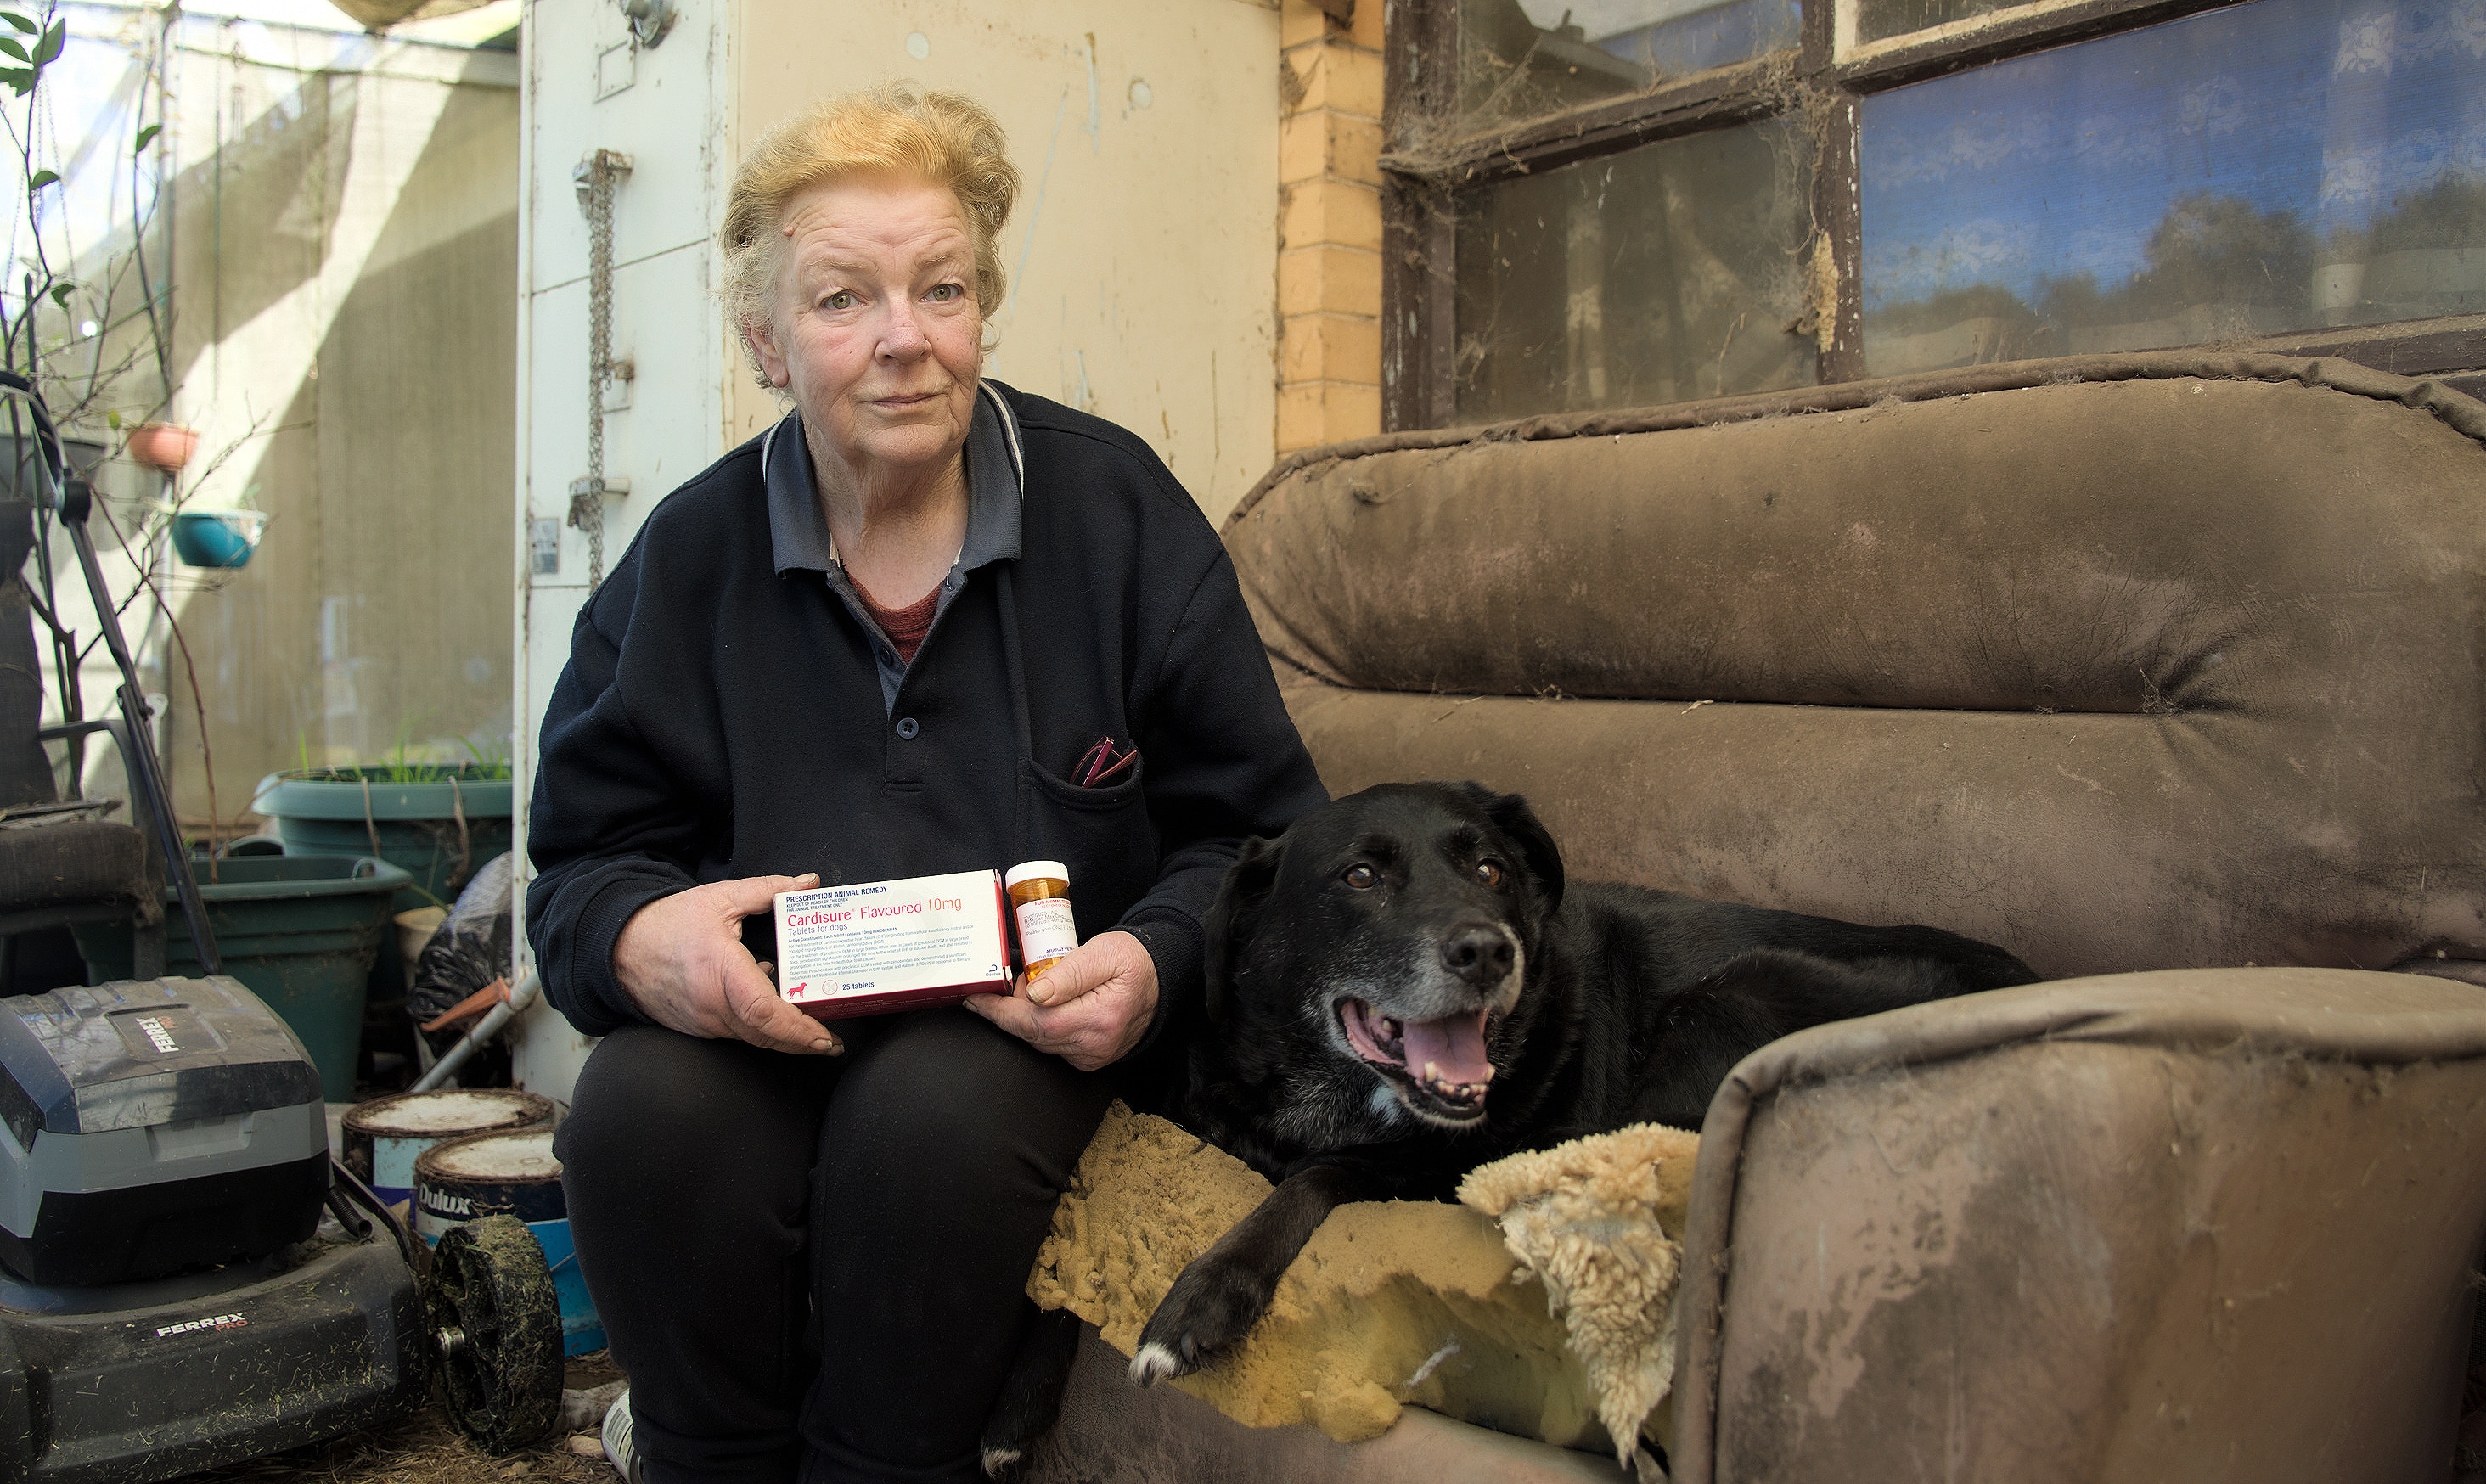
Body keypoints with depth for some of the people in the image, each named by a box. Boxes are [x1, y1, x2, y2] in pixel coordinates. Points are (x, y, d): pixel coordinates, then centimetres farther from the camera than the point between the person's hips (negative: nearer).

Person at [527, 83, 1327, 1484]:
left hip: (1040, 1016, -1)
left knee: (930, 1117, -33)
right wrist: (637, 934, -18)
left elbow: (1259, 829, 1)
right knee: (640, 1116, -28)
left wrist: (1157, 961, -19)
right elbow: (581, 862, 6)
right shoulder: (692, 552, 3)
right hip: (766, 1015, 2)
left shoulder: (1118, 506, -2)